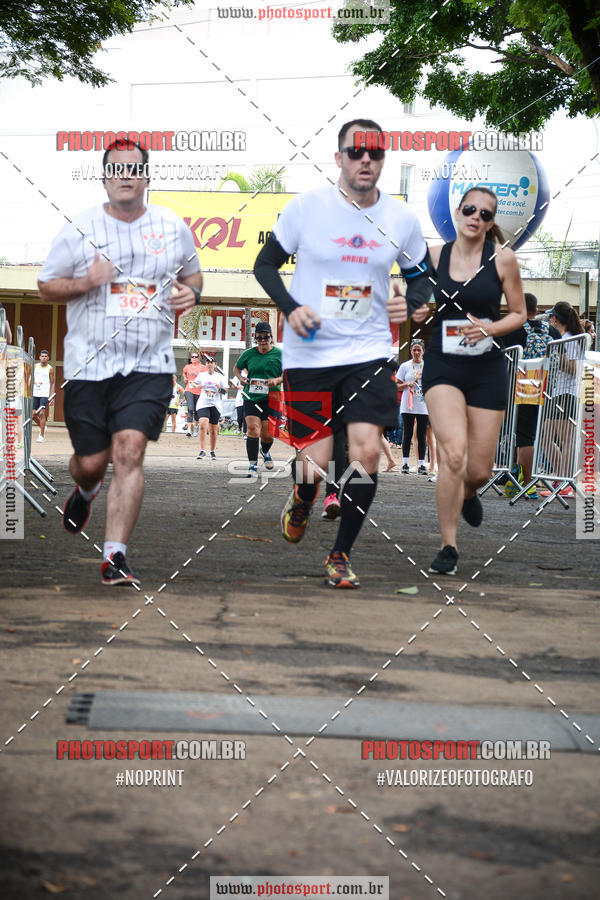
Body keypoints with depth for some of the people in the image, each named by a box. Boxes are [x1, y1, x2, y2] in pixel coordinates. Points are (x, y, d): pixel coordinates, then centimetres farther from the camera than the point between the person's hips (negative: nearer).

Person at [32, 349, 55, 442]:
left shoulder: (50, 369, 0)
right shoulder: (35, 366, 7)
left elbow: (52, 383, 3)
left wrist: (52, 396, -3)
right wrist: (35, 382, -11)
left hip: (45, 394, -4)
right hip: (35, 393, 4)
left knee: (42, 413, -12)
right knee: (33, 414, 3)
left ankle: (41, 435, -8)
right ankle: (42, 427, 29)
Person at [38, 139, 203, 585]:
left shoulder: (173, 227, 7)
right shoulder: (80, 230, 1)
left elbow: (192, 274, 22)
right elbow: (46, 286, 7)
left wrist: (191, 293, -1)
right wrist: (86, 282, -12)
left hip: (149, 364, 0)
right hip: (89, 363, 0)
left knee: (129, 452, -15)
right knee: (91, 461, 6)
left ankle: (115, 556, -12)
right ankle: (86, 490, 46)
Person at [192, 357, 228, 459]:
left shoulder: (220, 376, 4)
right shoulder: (202, 375, 8)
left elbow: (225, 391, 5)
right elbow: (194, 382, 23)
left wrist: (220, 388, -16)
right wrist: (197, 386, 1)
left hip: (215, 405, 1)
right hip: (203, 404, 0)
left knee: (213, 430, 7)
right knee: (202, 425, -21)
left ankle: (212, 451, 23)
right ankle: (202, 451, -22)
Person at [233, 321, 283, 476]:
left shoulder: (279, 354, 0)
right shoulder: (248, 354, 5)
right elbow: (236, 367, 21)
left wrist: (277, 380, -15)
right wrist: (240, 377, 0)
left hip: (271, 399, -1)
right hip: (251, 397, 1)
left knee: (267, 434, 3)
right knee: (253, 428, -17)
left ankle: (265, 452, 39)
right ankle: (253, 464, -10)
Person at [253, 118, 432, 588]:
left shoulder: (402, 218, 1)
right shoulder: (307, 206, -6)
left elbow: (421, 274, 17)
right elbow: (266, 263, 3)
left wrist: (412, 303, -5)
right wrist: (291, 307, -13)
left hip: (369, 354, 2)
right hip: (309, 354, -1)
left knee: (367, 452, -13)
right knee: (316, 464, -2)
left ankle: (341, 553, 8)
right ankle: (301, 503, 37)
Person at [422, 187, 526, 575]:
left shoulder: (503, 259, -3)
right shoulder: (433, 256, 1)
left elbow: (519, 313, 5)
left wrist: (488, 328, -13)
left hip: (488, 370, 1)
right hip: (443, 367, -1)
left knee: (479, 470, 5)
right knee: (453, 453, -22)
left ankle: (468, 494, 45)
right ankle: (448, 547, -10)